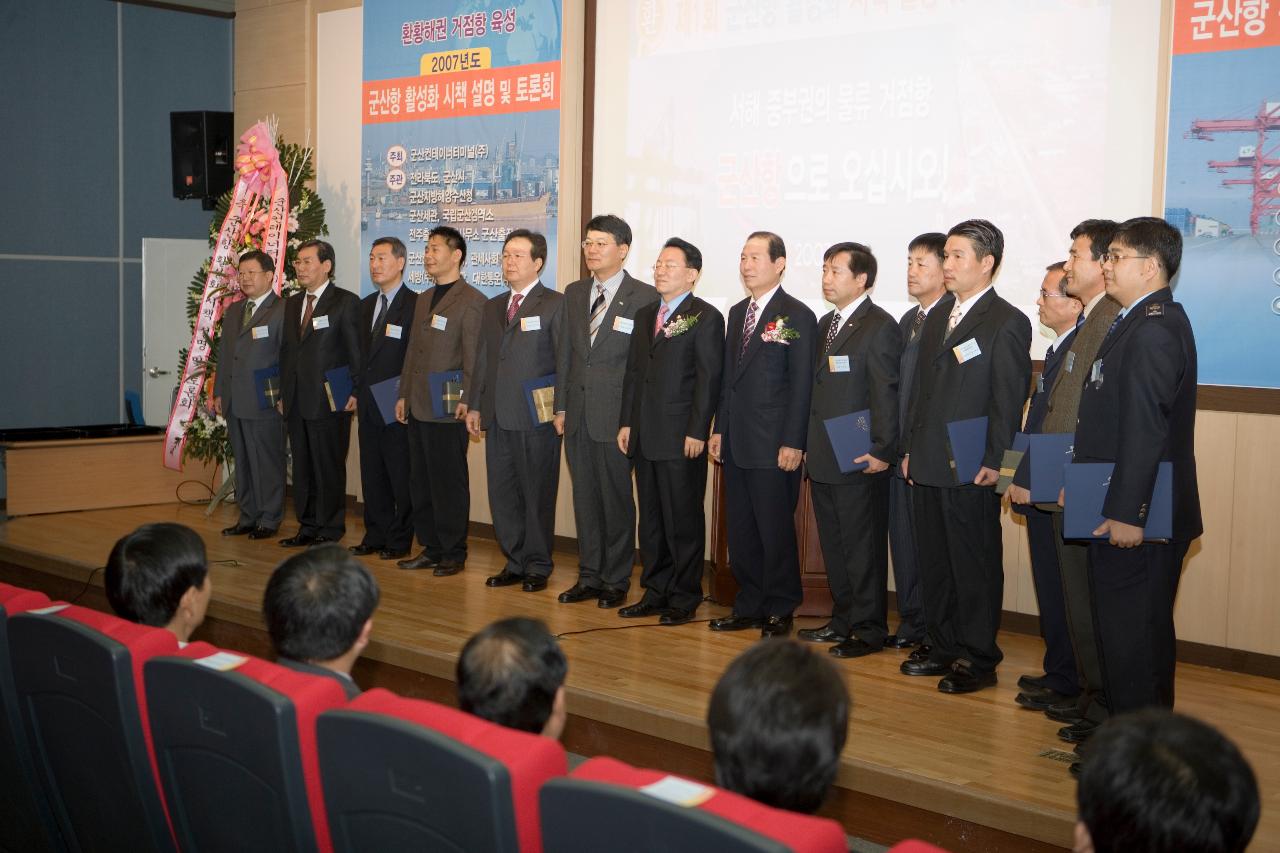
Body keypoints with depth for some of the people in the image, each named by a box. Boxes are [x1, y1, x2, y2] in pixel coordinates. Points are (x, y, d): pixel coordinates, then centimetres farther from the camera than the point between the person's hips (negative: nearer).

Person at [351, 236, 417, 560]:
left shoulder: (415, 304, -9)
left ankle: (400, 540, 8)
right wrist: (357, 392, 12)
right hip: (368, 405, 8)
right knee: (371, 472, 12)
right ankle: (376, 536, 20)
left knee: (400, 475, 0)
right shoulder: (366, 305, 16)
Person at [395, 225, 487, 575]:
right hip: (417, 408, 9)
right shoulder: (424, 299, 18)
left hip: (447, 411, -9)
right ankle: (430, 549, 22)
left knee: (449, 484, -1)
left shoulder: (472, 301, -9)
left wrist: (465, 400, -17)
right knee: (421, 483, 12)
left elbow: (473, 358, -13)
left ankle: (453, 553, 9)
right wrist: (404, 395, 17)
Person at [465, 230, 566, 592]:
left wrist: (560, 408, -13)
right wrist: (475, 405, 14)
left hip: (536, 417, -6)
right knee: (501, 494, 9)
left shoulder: (555, 304, -3)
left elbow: (564, 359, -7)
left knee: (537, 494, 2)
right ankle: (515, 562, 20)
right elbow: (483, 359, 19)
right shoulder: (493, 307, 18)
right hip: (498, 416, 7)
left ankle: (538, 566, 12)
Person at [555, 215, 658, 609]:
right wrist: (562, 406, 9)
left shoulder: (644, 297, -7)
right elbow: (566, 354, 14)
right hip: (578, 413, 6)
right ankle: (589, 576, 21)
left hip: (616, 415, -6)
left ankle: (616, 580, 14)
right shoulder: (574, 293, 12)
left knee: (617, 499, 3)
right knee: (585, 498, 12)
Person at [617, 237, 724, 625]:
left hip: (682, 438, -7)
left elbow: (709, 378, -11)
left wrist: (697, 432, -15)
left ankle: (684, 599, 10)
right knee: (650, 520, 12)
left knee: (683, 520, 1)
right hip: (645, 436, 7)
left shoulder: (705, 317, -6)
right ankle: (655, 592, 22)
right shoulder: (644, 315, 16)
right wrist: (627, 422, 12)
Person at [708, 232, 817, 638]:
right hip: (736, 444, 7)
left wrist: (793, 443, -15)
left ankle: (780, 611, 13)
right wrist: (719, 429, 13)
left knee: (775, 532, 1)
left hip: (773, 445, -7)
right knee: (740, 531, 12)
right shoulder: (737, 313, 15)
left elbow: (801, 384, -11)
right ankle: (748, 607, 22)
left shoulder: (797, 316, -8)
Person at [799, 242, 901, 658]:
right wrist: (810, 444, 14)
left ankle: (868, 630, 9)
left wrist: (882, 452, -17)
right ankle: (843, 621, 27)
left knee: (862, 550, -1)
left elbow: (886, 394, -15)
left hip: (859, 462, -9)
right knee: (834, 548, 16)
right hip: (823, 459, 9)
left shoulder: (879, 327, -11)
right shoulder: (826, 324, 15)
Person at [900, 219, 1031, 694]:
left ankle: (979, 660, 11)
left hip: (971, 471, -8)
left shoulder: (1007, 323, -8)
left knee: (975, 566, 1)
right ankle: (944, 649, 25)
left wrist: (995, 462, -16)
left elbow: (1009, 401, -12)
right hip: (927, 467, 8)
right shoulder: (936, 320, 16)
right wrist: (911, 449, 14)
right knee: (934, 562, 14)